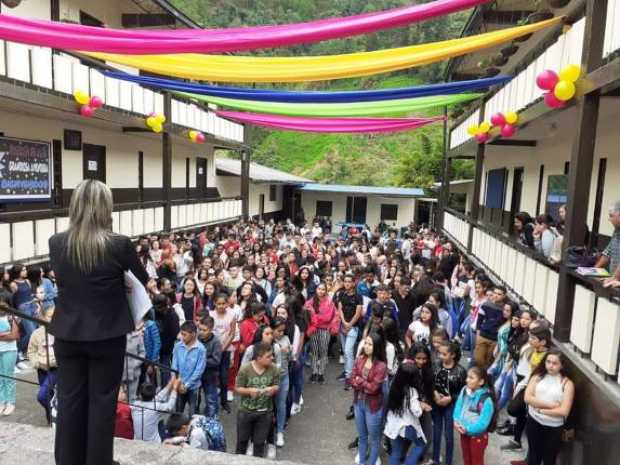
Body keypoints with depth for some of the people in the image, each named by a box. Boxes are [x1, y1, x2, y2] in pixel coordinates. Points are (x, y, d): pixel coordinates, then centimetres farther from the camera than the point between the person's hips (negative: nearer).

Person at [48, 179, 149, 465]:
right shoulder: (120, 244, -18)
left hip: (68, 333, 4)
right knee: (102, 401, 11)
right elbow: (143, 280, -1)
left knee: (69, 399, 17)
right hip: (107, 335, -3)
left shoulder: (56, 243, -7)